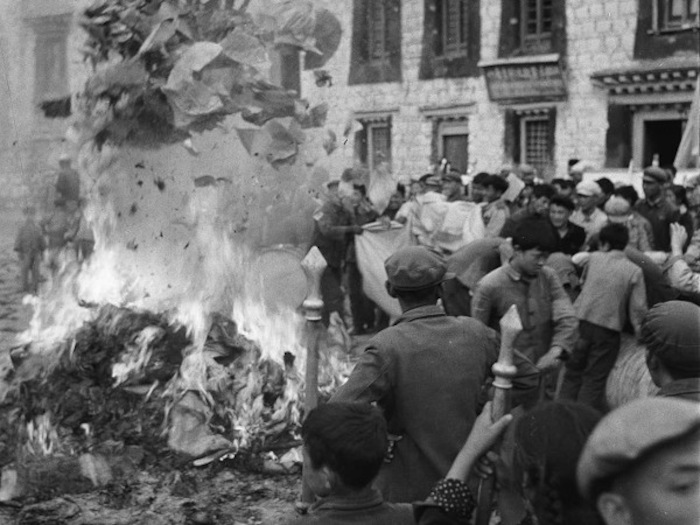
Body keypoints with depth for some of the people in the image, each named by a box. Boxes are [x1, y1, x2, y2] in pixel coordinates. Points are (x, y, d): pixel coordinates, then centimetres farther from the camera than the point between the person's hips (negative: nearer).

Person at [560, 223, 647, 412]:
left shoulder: (594, 258, 2)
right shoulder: (634, 271, -3)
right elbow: (638, 308, -4)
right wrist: (640, 333, 6)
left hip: (581, 320, 2)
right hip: (608, 328, -2)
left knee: (573, 374, 14)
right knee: (594, 379, 6)